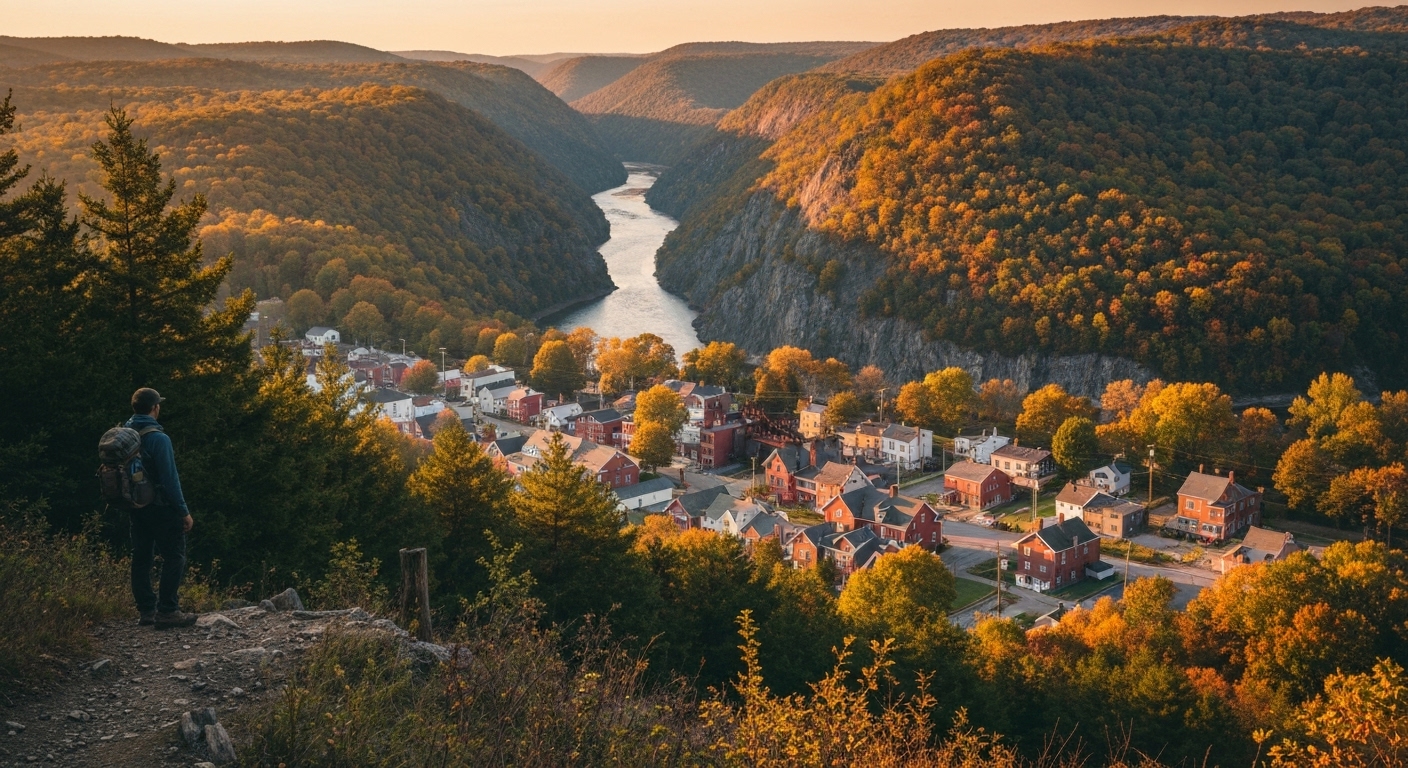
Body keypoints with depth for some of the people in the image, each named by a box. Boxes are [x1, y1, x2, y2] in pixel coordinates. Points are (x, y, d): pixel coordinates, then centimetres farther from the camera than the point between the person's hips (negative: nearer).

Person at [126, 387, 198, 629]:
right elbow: (170, 479, -18)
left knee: (141, 557, 11)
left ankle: (146, 610, 15)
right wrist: (184, 511, -14)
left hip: (136, 507, 8)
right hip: (161, 507, -8)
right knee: (174, 557, -3)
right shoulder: (158, 438, -17)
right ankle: (167, 611, -6)